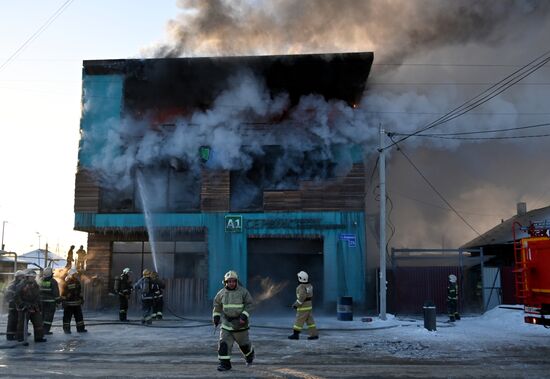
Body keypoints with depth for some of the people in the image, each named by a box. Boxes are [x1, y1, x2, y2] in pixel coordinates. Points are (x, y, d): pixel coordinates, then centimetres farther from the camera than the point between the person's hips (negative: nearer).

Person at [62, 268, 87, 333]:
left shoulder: (77, 282, 12)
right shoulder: (66, 283, -12)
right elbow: (63, 293, -14)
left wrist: (81, 299, 20)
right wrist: (63, 301, -18)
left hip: (77, 303, 7)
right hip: (68, 303, -7)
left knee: (79, 316, 10)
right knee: (67, 316, 0)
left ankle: (80, 328, 17)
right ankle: (66, 329, 9)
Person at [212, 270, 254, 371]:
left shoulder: (243, 291, -11)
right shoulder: (222, 293, -1)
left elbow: (249, 304, -10)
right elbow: (217, 304, 14)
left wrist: (244, 315, -22)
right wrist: (216, 316, 8)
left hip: (239, 322, -2)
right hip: (226, 322, 2)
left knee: (243, 342, 13)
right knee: (223, 342, -9)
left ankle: (250, 354, 43)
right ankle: (225, 363, -3)